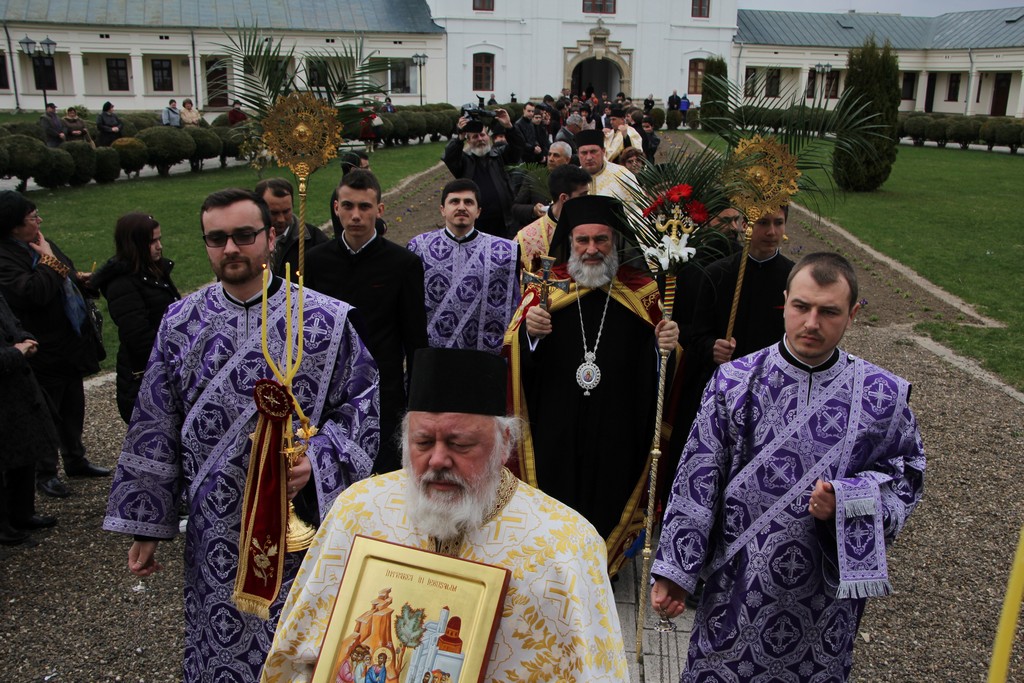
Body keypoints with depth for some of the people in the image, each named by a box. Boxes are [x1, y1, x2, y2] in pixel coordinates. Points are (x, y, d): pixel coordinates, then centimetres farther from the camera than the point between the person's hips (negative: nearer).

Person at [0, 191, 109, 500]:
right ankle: (45, 473, 20)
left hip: (72, 344, 9)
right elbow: (33, 292, -33)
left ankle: (76, 460, 37)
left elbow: (67, 273, 24)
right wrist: (48, 261, -21)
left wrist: (80, 280, 3)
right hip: (44, 353, -9)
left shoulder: (40, 244, 8)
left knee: (73, 407, 21)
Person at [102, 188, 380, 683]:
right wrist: (145, 527, 6)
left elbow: (360, 405, -2)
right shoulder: (179, 324, 1)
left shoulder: (327, 320, -7)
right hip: (215, 533, 2)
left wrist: (316, 460, -19)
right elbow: (155, 433, 5)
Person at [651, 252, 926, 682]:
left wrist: (848, 501, -18)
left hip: (825, 594, 0)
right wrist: (674, 570, -5)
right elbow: (696, 482, -5)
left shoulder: (883, 395, -6)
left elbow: (904, 478, 3)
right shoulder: (733, 383, -7)